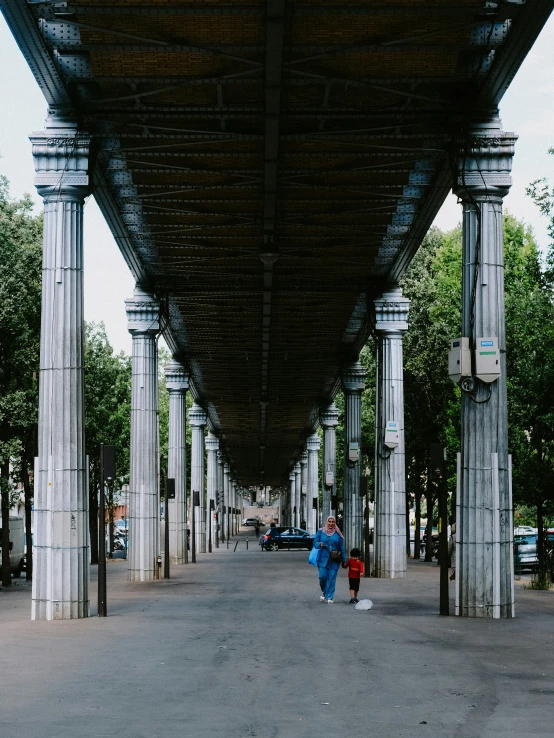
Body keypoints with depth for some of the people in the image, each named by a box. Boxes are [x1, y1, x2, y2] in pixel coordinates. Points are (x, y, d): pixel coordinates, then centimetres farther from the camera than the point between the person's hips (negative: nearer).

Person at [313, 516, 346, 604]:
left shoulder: (338, 534, 5)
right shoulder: (320, 532, 5)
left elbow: (342, 547, 7)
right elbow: (315, 543, 7)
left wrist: (344, 560, 4)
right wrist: (320, 544, -16)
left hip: (334, 560, 0)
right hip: (323, 558, 0)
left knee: (331, 578, -3)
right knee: (322, 576, -7)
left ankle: (329, 597, 2)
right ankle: (324, 592, 21)